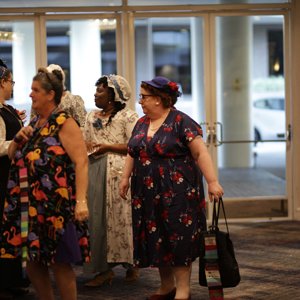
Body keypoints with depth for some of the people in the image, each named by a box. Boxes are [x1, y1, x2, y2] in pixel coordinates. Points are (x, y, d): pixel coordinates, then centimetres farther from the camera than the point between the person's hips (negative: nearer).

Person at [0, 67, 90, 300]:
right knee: (31, 259, 11)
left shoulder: (64, 123, -8)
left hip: (56, 206, -8)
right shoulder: (34, 124, 14)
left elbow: (81, 161, -17)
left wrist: (81, 200, -26)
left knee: (59, 262, 0)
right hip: (28, 205, 8)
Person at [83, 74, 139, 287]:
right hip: (95, 173, 6)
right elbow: (86, 141, 20)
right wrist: (87, 146, -2)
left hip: (119, 173, -6)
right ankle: (104, 268, 5)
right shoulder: (92, 116, 18)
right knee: (97, 218, 1)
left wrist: (108, 147, -15)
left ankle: (131, 265, 9)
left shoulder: (128, 116, -3)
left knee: (121, 217, -4)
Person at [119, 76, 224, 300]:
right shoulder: (141, 124, 12)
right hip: (148, 194, 7)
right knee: (155, 238, 9)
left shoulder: (181, 122, -9)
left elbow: (201, 152, -14)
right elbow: (132, 153, 20)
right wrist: (126, 177, 11)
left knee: (178, 237, -4)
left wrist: (212, 182, -19)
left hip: (177, 192, -7)